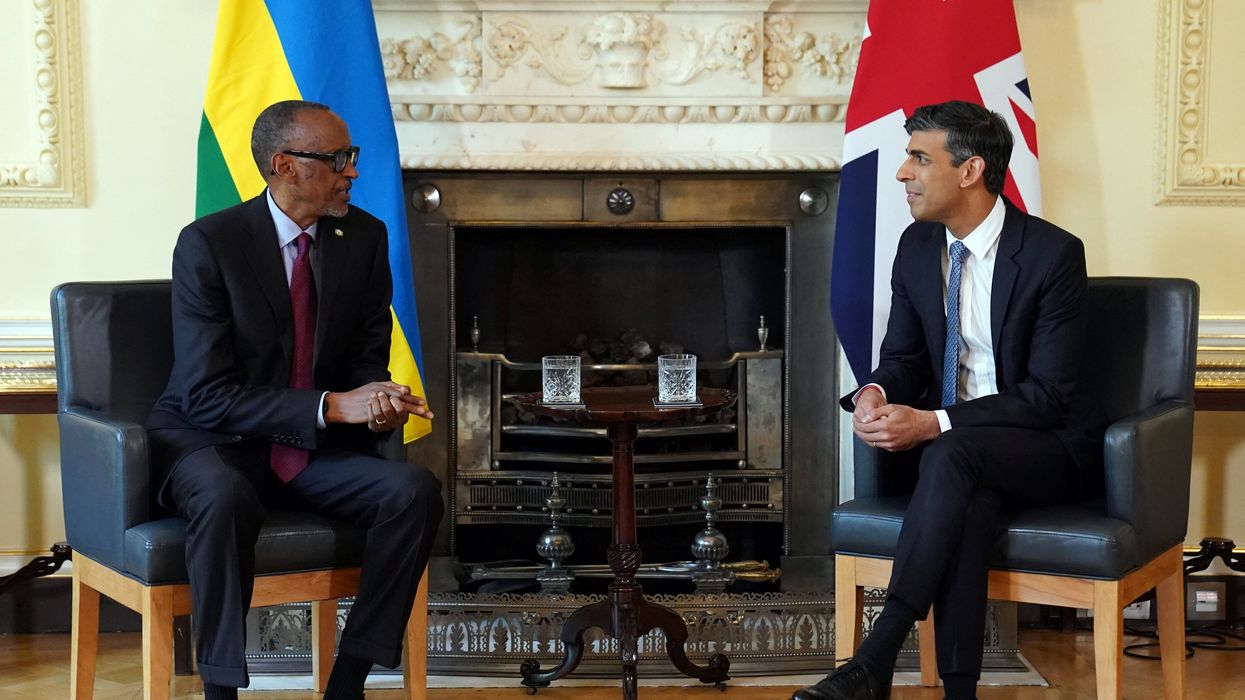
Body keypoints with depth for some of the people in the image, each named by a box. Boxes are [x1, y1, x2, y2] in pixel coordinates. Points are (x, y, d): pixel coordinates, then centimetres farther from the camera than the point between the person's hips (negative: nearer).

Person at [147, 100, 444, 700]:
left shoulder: (365, 237, 1)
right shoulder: (208, 244, -14)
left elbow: (368, 357, 9)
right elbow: (207, 395, -19)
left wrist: (376, 402, -17)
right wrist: (332, 406, -28)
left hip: (316, 448, 5)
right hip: (210, 442, -5)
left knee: (416, 490, -22)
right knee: (226, 498, -39)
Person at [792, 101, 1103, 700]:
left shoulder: (1053, 253, -15)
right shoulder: (917, 246, 5)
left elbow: (1047, 395, -19)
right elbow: (902, 355, 12)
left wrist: (933, 424, -28)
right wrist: (875, 394, -14)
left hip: (1045, 445, -4)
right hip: (950, 441, 4)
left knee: (952, 455, -37)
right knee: (969, 500, -34)